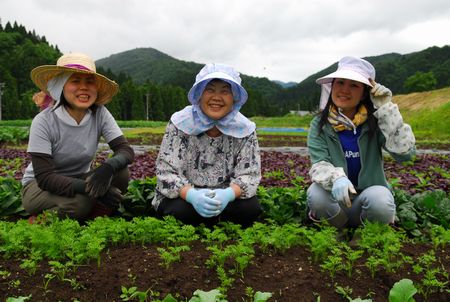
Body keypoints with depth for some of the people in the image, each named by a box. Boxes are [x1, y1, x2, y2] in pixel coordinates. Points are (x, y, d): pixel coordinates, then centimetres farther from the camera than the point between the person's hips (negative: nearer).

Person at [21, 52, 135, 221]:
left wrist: (108, 167, -41)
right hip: (38, 187, -3)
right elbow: (44, 177, -27)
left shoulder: (100, 114, -12)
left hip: (79, 180, 4)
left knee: (121, 174, -24)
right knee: (81, 203, -35)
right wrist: (90, 188, -40)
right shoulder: (44, 121, -22)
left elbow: (126, 151, -18)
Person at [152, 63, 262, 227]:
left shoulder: (245, 129, -8)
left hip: (225, 198, 2)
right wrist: (192, 195, -37)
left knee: (251, 208, -24)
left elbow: (249, 174, -11)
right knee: (179, 212, -33)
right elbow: (166, 172, -16)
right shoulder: (179, 124, -13)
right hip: (182, 198, -2)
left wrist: (228, 194, -34)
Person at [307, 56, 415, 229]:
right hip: (336, 198, 0)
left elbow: (405, 153, -19)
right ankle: (341, 232, 0)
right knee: (316, 195, -32)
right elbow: (319, 165, -17)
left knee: (380, 200, -33)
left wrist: (387, 109, -20)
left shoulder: (374, 122, -6)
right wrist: (336, 178, -40)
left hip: (369, 194, 0)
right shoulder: (320, 125, -6)